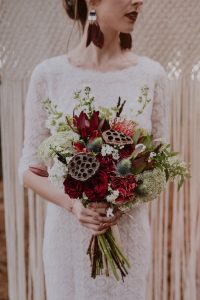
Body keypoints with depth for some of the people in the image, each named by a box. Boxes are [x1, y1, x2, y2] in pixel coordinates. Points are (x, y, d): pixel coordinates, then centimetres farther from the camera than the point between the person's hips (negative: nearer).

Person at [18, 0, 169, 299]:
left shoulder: (151, 74, -5)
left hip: (128, 235, 1)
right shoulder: (48, 73, -7)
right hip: (67, 235, 0)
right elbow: (29, 166, -2)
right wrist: (72, 204, -18)